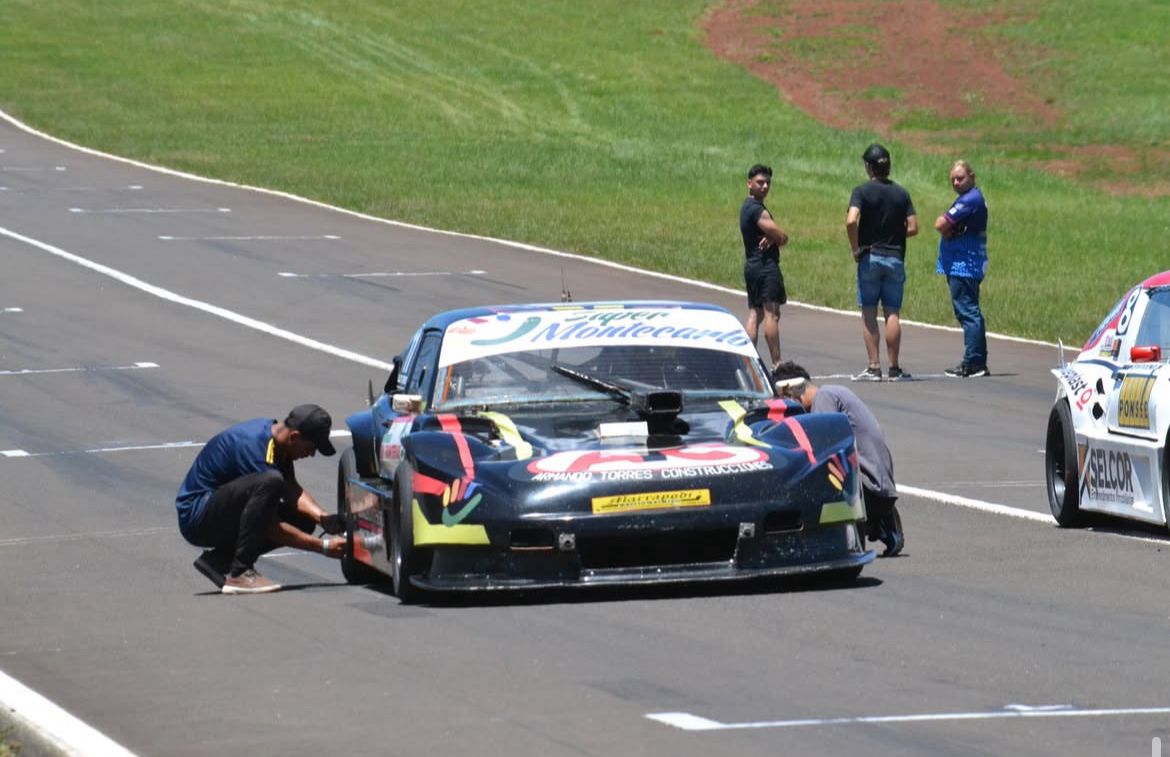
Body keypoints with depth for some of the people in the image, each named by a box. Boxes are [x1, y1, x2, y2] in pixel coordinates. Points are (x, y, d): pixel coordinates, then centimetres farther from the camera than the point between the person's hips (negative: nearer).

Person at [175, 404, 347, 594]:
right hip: (196, 518, -10)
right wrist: (323, 546, -21)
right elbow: (272, 528, -24)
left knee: (304, 518, 1)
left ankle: (220, 559, 5)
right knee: (270, 482, -32)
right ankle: (239, 574, -25)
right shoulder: (255, 447, -27)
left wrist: (322, 517, -14)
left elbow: (292, 490, 5)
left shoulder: (274, 434, 1)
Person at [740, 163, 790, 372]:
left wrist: (772, 238, -10)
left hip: (751, 266, 10)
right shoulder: (757, 210, -15)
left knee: (754, 314, 9)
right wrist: (774, 238, 4)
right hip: (766, 265, -10)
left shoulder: (747, 207, 17)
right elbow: (782, 237, -17)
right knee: (771, 314, -10)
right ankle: (777, 363, -12)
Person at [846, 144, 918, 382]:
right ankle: (894, 368, 2)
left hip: (870, 257, -3)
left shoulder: (862, 191, -6)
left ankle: (873, 367, -2)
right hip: (896, 257, 3)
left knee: (869, 314, 2)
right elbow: (913, 228, 1)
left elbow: (851, 221, -20)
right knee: (892, 314, 3)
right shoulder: (901, 193, 6)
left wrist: (856, 249, -8)